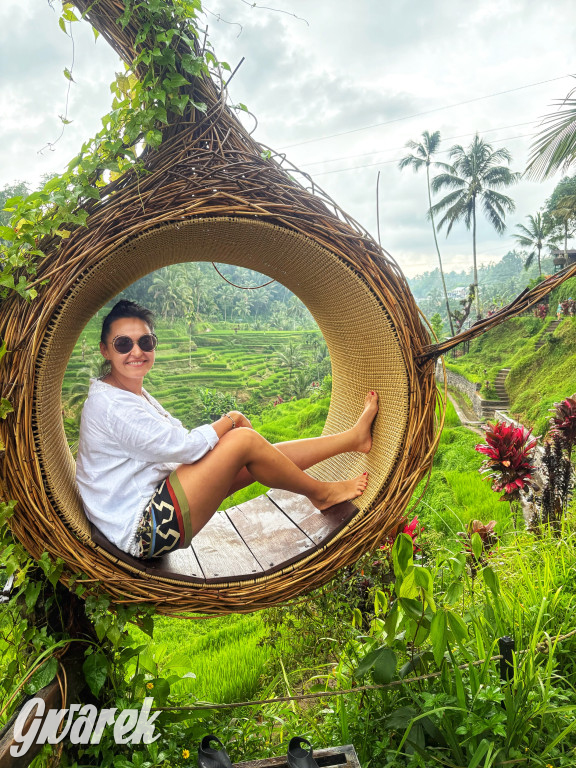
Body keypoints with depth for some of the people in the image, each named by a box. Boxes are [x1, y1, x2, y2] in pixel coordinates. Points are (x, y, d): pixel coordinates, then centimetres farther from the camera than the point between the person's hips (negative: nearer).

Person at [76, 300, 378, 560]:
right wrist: (231, 420, -5)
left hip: (154, 508, 10)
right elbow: (184, 447, -20)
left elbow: (180, 447, 11)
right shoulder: (111, 406, -20)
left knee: (252, 461, 3)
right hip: (142, 532, -10)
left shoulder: (135, 395, 13)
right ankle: (321, 493, 4)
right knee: (243, 440, -17)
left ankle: (355, 437, 14)